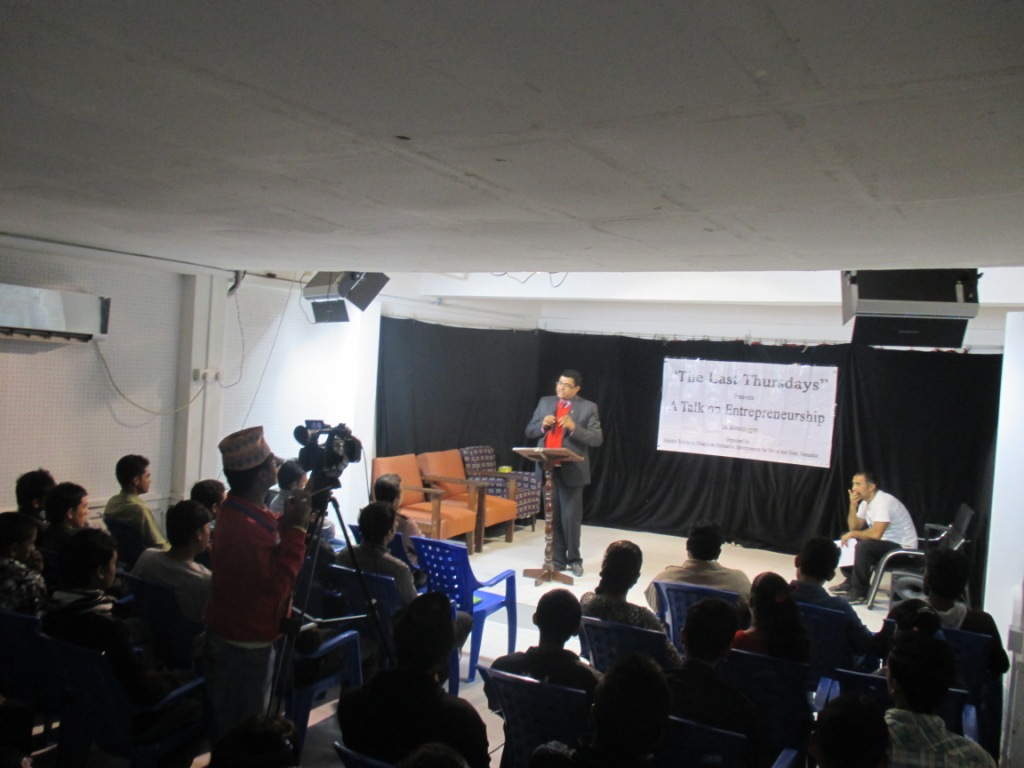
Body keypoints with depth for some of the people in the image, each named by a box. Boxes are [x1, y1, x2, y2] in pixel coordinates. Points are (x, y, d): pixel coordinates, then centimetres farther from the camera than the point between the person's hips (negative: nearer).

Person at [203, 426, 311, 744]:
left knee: (230, 721, 22)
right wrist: (297, 528, -26)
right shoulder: (247, 527, -30)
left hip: (230, 635, 10)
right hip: (244, 644, -9)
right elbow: (278, 583, -28)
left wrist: (289, 521, -4)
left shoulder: (237, 511, 1)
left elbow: (268, 546, 10)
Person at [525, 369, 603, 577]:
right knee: (552, 517, 10)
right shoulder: (545, 402, 9)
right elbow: (529, 431, 11)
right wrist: (542, 425, -10)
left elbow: (597, 439, -7)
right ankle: (557, 559, 21)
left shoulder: (588, 407, -1)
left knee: (571, 517, 1)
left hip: (571, 470, -3)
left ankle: (574, 559, 19)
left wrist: (574, 427, -20)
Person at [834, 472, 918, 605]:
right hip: (885, 542, 10)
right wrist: (853, 506, -8)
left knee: (863, 546, -30)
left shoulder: (884, 502, -24)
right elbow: (854, 527, 6)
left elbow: (876, 534, -33)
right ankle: (850, 582, 12)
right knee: (848, 539, 8)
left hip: (903, 548, -10)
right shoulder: (866, 502, 5)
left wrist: (853, 534, -17)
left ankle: (859, 592, -17)